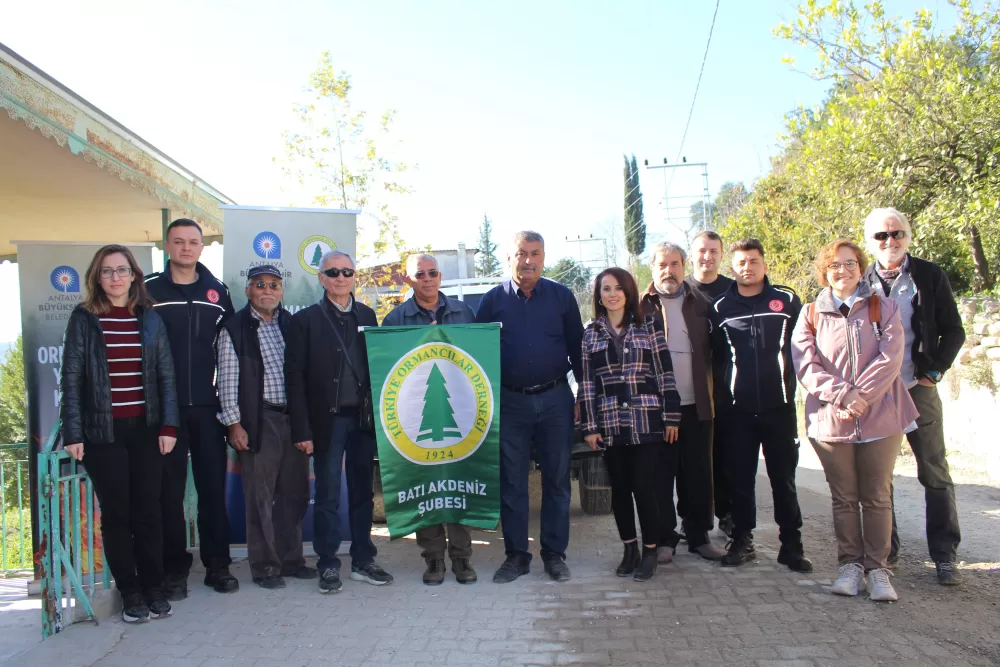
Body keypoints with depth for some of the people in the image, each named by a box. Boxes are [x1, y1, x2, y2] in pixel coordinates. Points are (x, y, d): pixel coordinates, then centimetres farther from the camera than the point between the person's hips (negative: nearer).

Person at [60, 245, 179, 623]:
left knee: (147, 512, 4)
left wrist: (168, 426, -1)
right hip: (102, 432, -1)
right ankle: (130, 594, 16)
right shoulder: (83, 319, 1)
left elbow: (166, 374, 6)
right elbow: (71, 378, -1)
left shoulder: (150, 319, 7)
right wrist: (72, 434, -7)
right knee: (115, 514, 5)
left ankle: (154, 589, 17)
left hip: (146, 430, 1)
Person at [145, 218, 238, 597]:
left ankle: (218, 565, 17)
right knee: (170, 490, 5)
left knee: (213, 486, 6)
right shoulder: (150, 291, 1)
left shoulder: (217, 292, 8)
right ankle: (174, 569, 17)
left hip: (207, 407, 2)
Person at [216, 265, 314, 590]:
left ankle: (291, 559, 24)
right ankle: (264, 566, 14)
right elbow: (228, 379, -4)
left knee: (294, 493, 11)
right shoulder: (234, 328, -1)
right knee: (261, 497, 2)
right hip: (259, 421, -4)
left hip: (293, 417, 5)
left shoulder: (291, 324, 12)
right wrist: (234, 423, -9)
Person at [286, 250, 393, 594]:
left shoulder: (367, 316, 9)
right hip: (327, 420, -3)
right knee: (328, 495, 3)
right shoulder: (306, 320, -1)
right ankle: (328, 565, 16)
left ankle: (363, 561, 22)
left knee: (363, 492, 10)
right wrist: (302, 429, -9)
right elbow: (295, 376, -4)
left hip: (363, 417, 3)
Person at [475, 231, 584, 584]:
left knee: (557, 479, 7)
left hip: (555, 399, 0)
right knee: (511, 482, 6)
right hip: (509, 402, 0)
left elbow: (576, 347, 5)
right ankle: (516, 555, 17)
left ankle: (555, 554, 18)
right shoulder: (493, 300, 3)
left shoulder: (561, 296, 3)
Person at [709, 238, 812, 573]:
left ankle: (791, 545, 15)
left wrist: (792, 382, 4)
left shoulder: (787, 301, 4)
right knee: (739, 478, 7)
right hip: (738, 410, 1)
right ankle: (741, 541, 19)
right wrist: (724, 392, 6)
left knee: (784, 477, 5)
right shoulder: (721, 308, 5)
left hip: (780, 406, -1)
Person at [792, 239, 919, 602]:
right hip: (829, 420, 1)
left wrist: (860, 396, -17)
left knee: (877, 496, 4)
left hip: (880, 418, 0)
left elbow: (890, 358, -6)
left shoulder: (883, 309, 6)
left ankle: (878, 567, 14)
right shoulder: (811, 315, 6)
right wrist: (843, 395, -17)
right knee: (844, 498, 8)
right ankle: (850, 564, 19)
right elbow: (805, 366, -4)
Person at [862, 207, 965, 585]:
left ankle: (944, 556, 12)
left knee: (935, 473, 3)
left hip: (918, 389, -1)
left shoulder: (930, 277, 3)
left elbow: (953, 330, 4)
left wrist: (936, 371, -7)